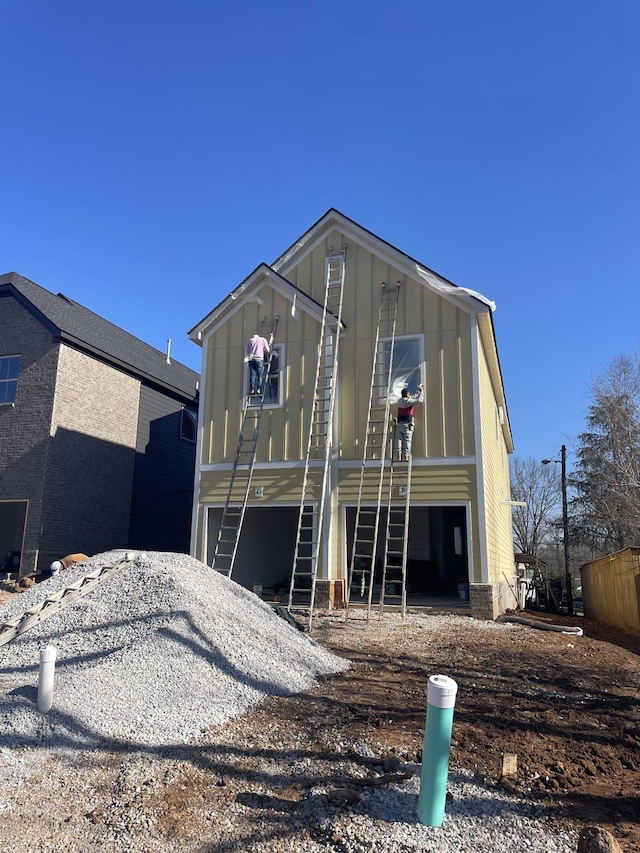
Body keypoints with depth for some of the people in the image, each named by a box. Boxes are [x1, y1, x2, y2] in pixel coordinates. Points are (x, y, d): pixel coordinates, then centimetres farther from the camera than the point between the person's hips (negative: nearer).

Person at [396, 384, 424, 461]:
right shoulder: (408, 401, -11)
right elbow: (419, 400, -14)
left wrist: (419, 392, 26)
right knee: (407, 440, -4)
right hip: (407, 424, -6)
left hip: (400, 423, 6)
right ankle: (406, 456, -10)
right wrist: (422, 391, 0)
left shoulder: (400, 400, 10)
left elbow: (413, 397, 22)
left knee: (399, 439, 3)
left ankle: (399, 456, -2)